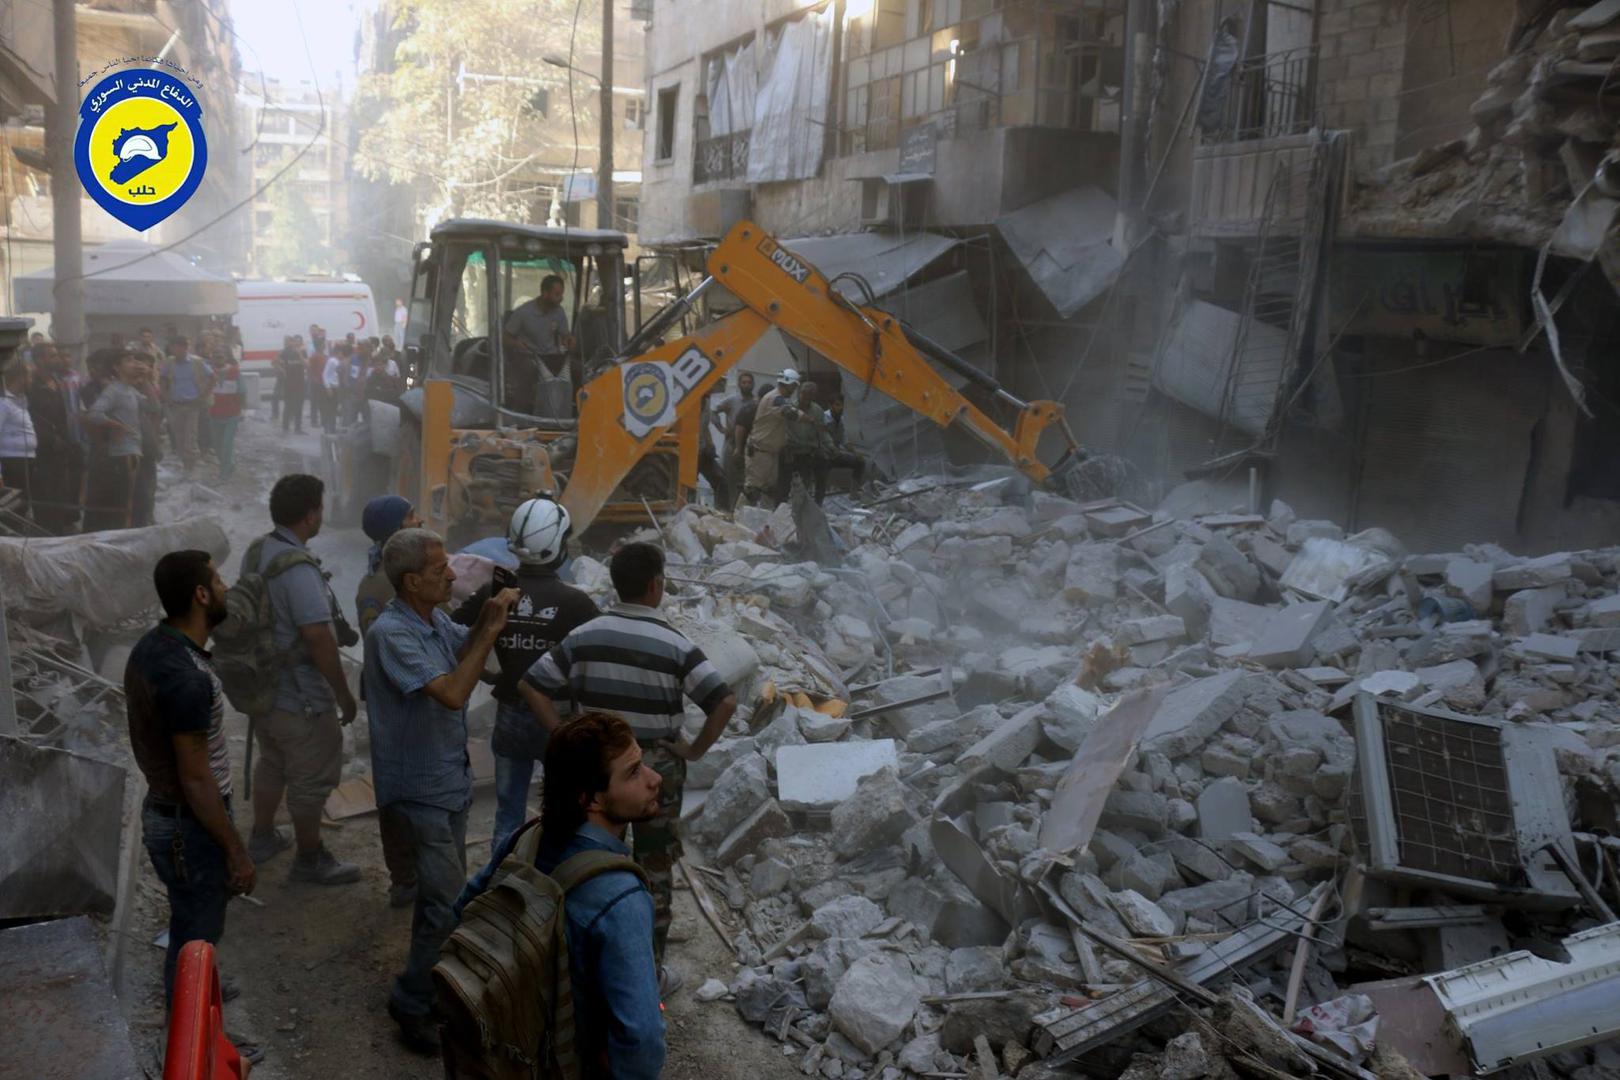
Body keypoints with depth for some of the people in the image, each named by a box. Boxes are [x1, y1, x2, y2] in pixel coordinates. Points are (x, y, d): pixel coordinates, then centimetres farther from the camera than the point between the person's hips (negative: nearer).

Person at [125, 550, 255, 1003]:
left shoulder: (153, 645, -1)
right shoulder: (186, 677, -32)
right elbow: (196, 781, -27)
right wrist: (237, 851, -18)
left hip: (164, 810, 10)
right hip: (189, 825, -10)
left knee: (193, 924, 28)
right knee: (196, 936, 9)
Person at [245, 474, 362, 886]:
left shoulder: (255, 552, 0)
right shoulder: (298, 569, -28)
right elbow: (320, 640, -27)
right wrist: (345, 697, -16)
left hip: (262, 686, 9)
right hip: (301, 698, -9)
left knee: (271, 763, 27)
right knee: (311, 779, 8)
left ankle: (262, 838, 43)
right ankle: (310, 860, 23)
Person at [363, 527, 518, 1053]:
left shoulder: (436, 619, -1)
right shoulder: (390, 633, -25)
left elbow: (465, 651, 18)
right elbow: (452, 692, -33)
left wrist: (486, 620, -2)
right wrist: (491, 629, -28)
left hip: (450, 777, 9)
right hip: (419, 787, -9)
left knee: (446, 888, 21)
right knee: (447, 900, -8)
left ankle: (437, 978, 39)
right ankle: (412, 1004, 9)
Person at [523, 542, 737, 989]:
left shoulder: (584, 636, -6)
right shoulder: (674, 644, -16)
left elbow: (530, 686, -6)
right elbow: (725, 702, -24)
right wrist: (696, 749, -11)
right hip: (657, 773, -3)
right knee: (654, 873, 13)